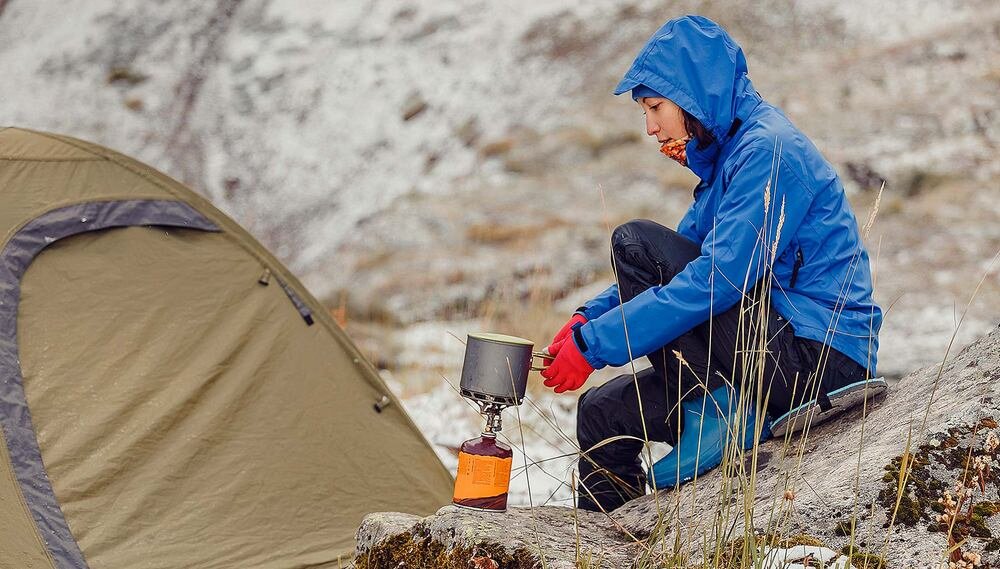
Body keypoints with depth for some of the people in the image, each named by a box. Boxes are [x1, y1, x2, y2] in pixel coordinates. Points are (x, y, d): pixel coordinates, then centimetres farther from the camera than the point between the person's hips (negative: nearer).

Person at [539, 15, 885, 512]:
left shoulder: (768, 150, -15)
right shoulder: (730, 153, 15)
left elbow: (713, 281, -24)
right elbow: (680, 264, 18)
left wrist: (595, 344, -20)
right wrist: (589, 319, 3)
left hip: (821, 354, -9)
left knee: (634, 244, -14)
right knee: (602, 414, 8)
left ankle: (716, 415, -13)